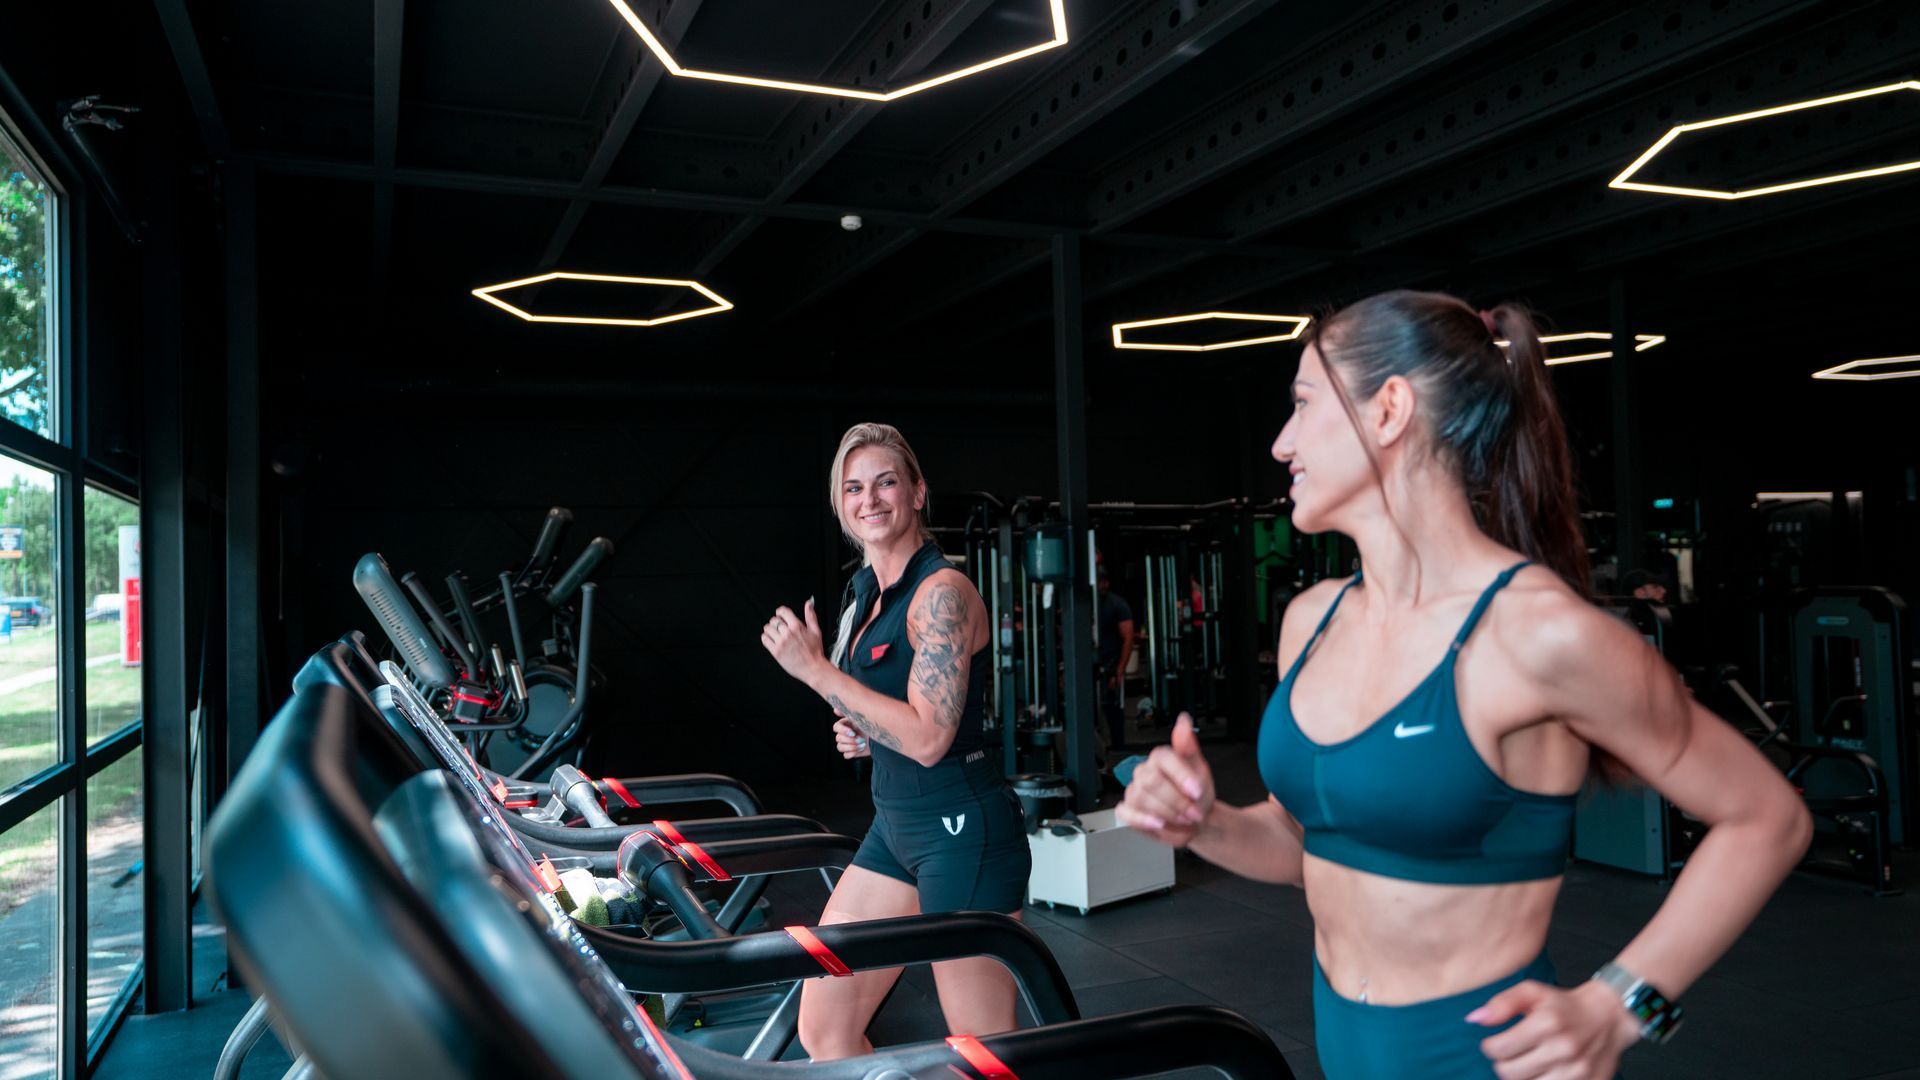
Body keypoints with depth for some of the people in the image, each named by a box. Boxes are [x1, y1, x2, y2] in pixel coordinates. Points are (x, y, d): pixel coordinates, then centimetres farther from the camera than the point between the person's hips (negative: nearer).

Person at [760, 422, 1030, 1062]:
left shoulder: (941, 590, -14)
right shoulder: (870, 594, 12)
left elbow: (928, 736, -22)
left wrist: (816, 669, -19)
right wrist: (860, 733, 4)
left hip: (961, 831, -9)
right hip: (896, 824, 9)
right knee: (822, 1030, 11)